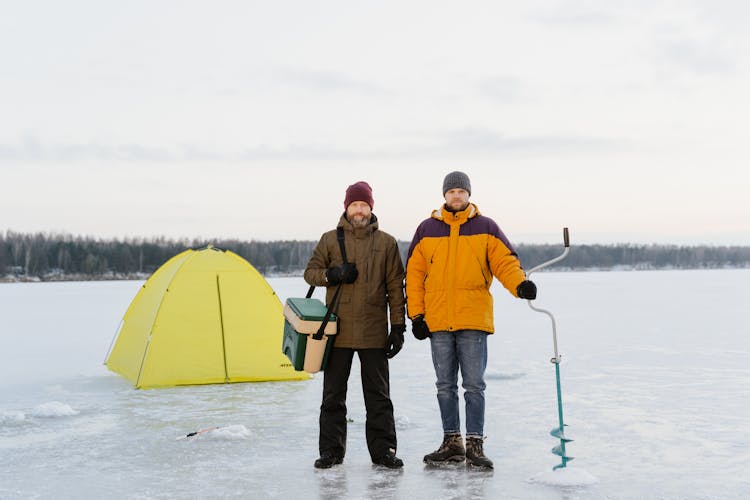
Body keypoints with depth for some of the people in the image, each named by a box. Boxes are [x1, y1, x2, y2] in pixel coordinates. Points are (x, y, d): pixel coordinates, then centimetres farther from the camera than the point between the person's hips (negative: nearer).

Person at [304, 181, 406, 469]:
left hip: (374, 332, 0)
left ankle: (382, 450, 13)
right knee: (333, 394, 6)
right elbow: (310, 272, 11)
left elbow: (395, 288, 5)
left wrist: (398, 327, 0)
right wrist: (332, 275, -11)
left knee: (378, 395, 5)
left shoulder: (386, 243, 5)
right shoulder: (330, 240, 6)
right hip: (338, 331, 1)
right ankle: (331, 450, 15)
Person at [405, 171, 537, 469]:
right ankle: (452, 442, 20)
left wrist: (520, 284, -22)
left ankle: (475, 445, 7)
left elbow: (505, 260, -2)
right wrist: (416, 315, 3)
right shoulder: (427, 230, 8)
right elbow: (414, 274, 8)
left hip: (474, 320, -2)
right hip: (437, 321, 2)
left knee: (474, 386, -1)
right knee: (445, 386, 10)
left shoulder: (485, 227, 5)